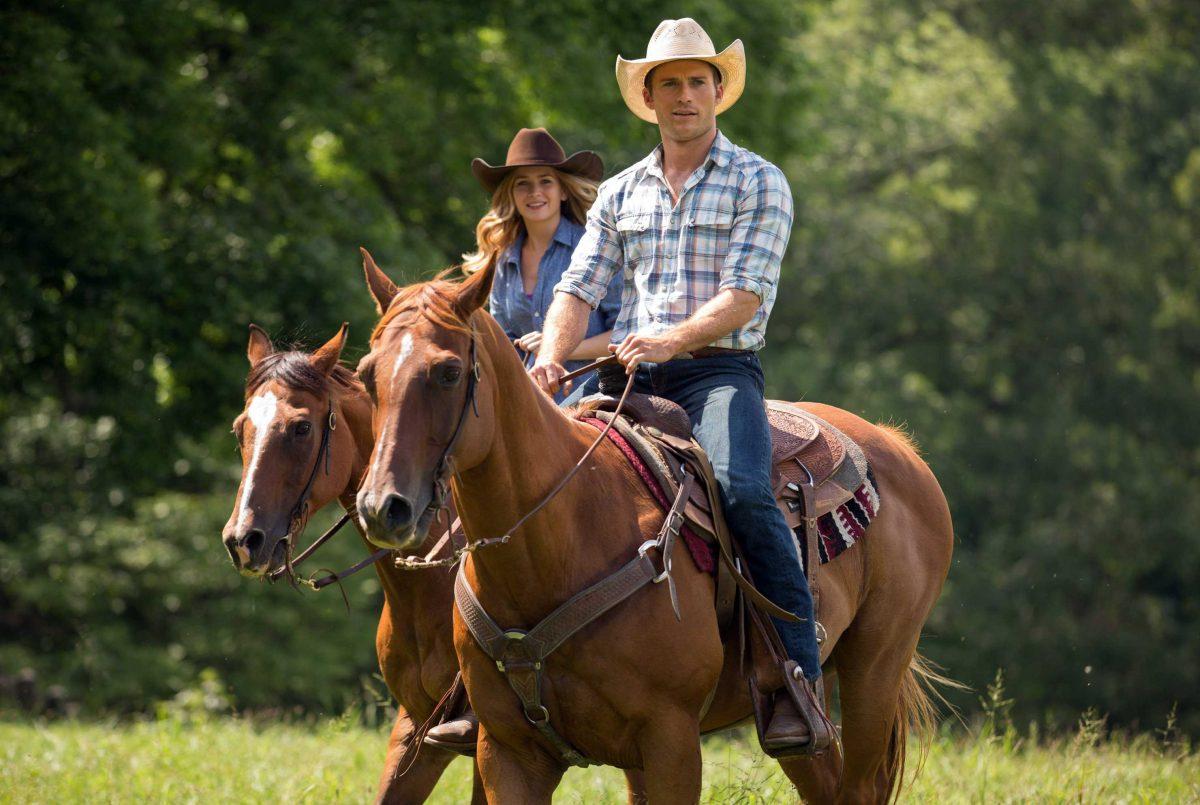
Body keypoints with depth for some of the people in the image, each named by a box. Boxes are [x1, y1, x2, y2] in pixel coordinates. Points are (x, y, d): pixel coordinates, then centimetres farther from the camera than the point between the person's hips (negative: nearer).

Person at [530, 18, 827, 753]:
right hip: (627, 373, 4)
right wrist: (551, 359, -11)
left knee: (740, 490, -32)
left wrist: (673, 338, -25)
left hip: (719, 368, -4)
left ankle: (799, 675, -31)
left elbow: (744, 297, -7)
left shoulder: (759, 184, 4)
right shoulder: (620, 194, 17)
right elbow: (579, 290, 10)